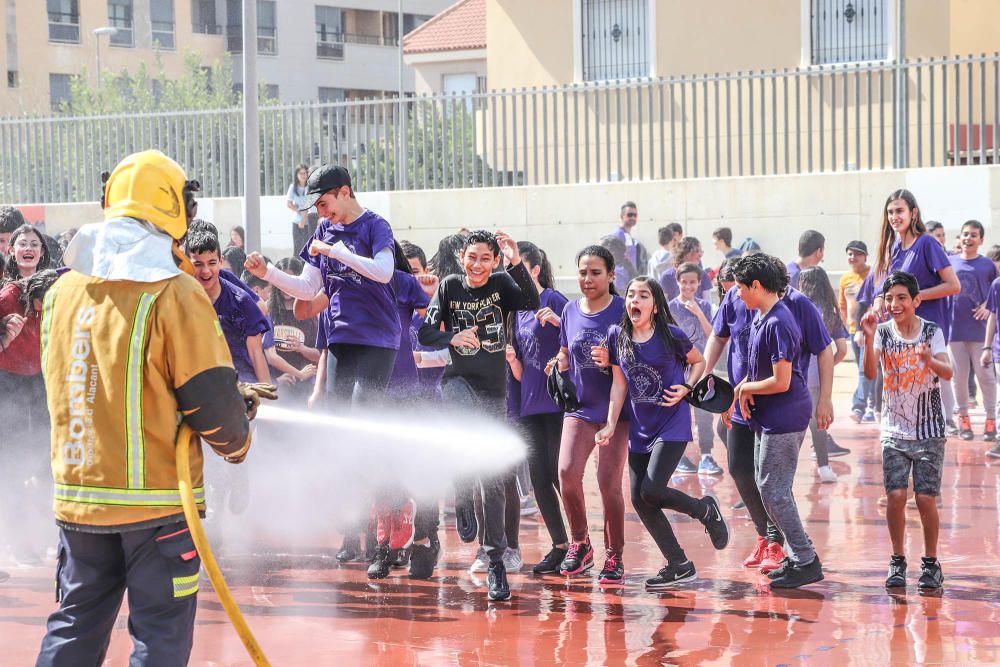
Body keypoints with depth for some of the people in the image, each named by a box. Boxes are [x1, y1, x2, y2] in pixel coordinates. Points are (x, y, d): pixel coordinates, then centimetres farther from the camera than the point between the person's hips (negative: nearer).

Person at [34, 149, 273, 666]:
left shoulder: (63, 291, 4)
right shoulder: (174, 294, -14)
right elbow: (212, 401, -15)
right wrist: (236, 442, 8)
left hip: (78, 495, 5)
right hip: (157, 498, -5)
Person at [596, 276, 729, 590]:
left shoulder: (671, 335, -11)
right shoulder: (617, 336, 0)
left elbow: (698, 361, 6)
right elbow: (619, 384, 6)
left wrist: (686, 389, -11)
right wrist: (611, 425, 2)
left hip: (672, 423, -5)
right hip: (640, 427, 5)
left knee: (651, 490, -18)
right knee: (638, 499, 1)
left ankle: (706, 510, 12)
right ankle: (679, 565, 13)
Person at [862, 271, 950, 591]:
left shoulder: (932, 332, -6)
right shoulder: (883, 332, -4)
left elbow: (948, 373, -19)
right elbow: (870, 373, -18)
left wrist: (930, 360, -39)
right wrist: (869, 338, -33)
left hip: (929, 431, -1)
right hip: (894, 430, 1)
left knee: (926, 498, -4)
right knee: (896, 496, -6)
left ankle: (931, 562, 13)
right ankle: (897, 561, 11)